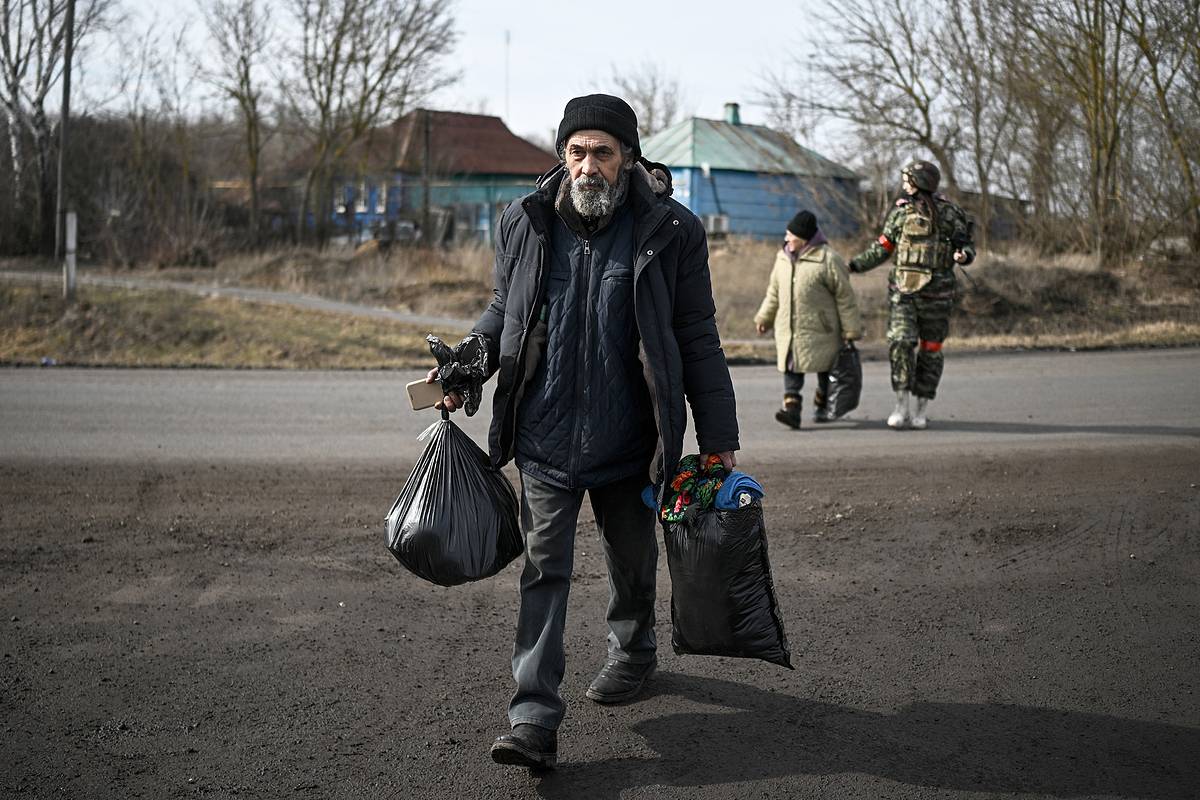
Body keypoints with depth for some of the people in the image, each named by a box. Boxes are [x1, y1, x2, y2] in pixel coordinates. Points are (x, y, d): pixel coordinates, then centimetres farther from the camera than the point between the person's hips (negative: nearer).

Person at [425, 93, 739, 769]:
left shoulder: (672, 232, -7)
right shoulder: (526, 223, 0)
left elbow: (697, 340, -2)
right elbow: (505, 309, 16)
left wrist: (719, 439, -3)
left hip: (629, 443, 0)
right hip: (545, 441, 1)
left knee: (633, 558, 19)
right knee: (544, 569, -4)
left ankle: (634, 651, 46)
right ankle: (535, 719, -4)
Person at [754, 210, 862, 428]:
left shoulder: (827, 259, -12)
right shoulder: (783, 257, 7)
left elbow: (845, 297, -8)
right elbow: (774, 291, 21)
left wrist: (851, 330, -8)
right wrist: (764, 317, 20)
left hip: (819, 328, -5)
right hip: (788, 327, 5)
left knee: (825, 369, 8)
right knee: (791, 368, -4)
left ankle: (822, 407, 26)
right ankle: (792, 408, -8)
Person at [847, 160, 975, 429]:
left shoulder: (949, 213, -2)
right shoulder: (900, 211, 5)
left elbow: (966, 245, 3)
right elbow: (882, 248, 12)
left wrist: (963, 255, -21)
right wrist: (853, 265, 3)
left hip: (935, 293, -1)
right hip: (903, 289, 1)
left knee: (930, 350, 5)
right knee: (900, 343, -13)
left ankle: (922, 410, 16)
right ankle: (901, 407, -6)